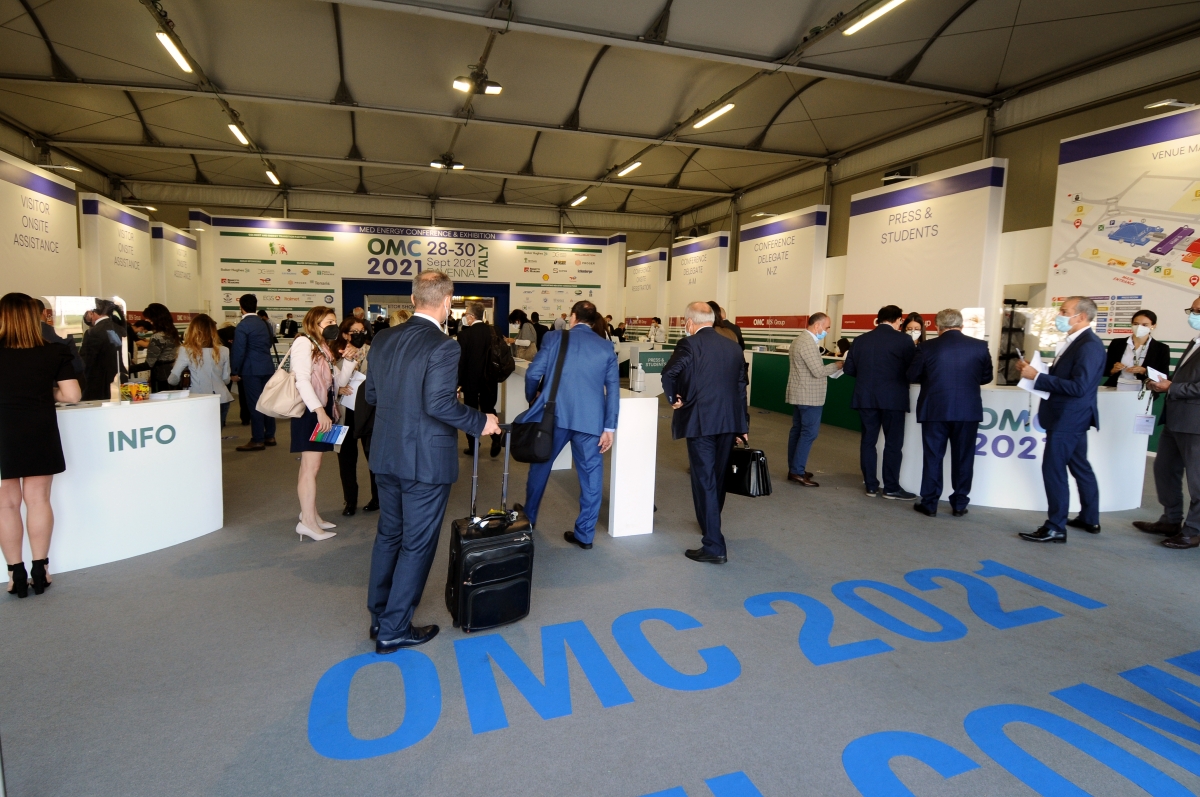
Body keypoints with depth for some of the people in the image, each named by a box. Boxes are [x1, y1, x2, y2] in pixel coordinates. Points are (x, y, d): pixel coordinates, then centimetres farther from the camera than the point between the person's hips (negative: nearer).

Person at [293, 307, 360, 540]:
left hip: (323, 411, 9)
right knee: (311, 467, -8)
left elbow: (340, 381, 15)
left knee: (312, 466, 13)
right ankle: (308, 522, -4)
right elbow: (302, 380, -18)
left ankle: (310, 514, 21)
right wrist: (319, 410, -25)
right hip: (310, 411, -9)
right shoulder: (304, 343, -7)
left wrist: (349, 360, 0)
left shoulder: (323, 349, 20)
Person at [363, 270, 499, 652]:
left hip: (387, 456, 7)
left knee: (388, 535, 20)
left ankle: (379, 615, 34)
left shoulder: (384, 339, 3)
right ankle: (393, 630, 18)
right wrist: (480, 422, -13)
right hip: (426, 461, -7)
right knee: (417, 545, 7)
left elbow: (370, 394, 9)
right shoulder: (443, 346, -19)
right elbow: (440, 404, -26)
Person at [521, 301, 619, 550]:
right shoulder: (606, 347, 7)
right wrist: (609, 428, 6)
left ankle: (528, 518, 36)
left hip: (555, 414, 0)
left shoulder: (555, 337, 2)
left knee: (541, 465, 19)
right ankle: (585, 534, 15)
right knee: (591, 473, 10)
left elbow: (533, 373, -2)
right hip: (590, 419, 1)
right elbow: (613, 390, 4)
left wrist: (533, 399, 17)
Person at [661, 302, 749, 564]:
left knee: (705, 481, -2)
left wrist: (674, 399, 4)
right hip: (729, 421, 6)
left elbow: (669, 374, -14)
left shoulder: (689, 345, -7)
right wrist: (743, 425, 16)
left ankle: (714, 547, -1)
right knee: (718, 477, 21)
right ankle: (711, 525, 42)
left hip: (700, 421, -6)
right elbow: (741, 387, 12)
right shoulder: (733, 347, 10)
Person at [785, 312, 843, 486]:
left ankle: (794, 469, 17)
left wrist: (832, 367, 11)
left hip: (799, 394, 11)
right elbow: (818, 371, -22)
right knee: (809, 433, -7)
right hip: (809, 396, -11)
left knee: (797, 431, 11)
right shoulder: (808, 343, -19)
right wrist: (838, 365, -8)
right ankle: (798, 471, -6)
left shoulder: (799, 339, 15)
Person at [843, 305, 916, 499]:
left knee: (868, 441, 9)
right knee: (893, 443, 4)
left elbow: (849, 368, 6)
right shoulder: (902, 340, -6)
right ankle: (891, 488, 9)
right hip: (893, 398, -4)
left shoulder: (861, 339, 6)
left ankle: (871, 486, 13)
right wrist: (900, 375, 15)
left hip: (865, 397, 4)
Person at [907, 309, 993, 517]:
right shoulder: (979, 346, -1)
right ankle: (959, 504, 16)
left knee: (933, 456, 7)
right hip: (968, 410, 1)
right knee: (963, 458, 10)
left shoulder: (927, 347, -6)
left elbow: (912, 376, 1)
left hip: (935, 409, -1)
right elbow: (986, 377, 8)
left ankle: (929, 503, 10)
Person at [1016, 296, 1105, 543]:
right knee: (1080, 466, 18)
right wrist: (1033, 371, -1)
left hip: (1068, 418, -11)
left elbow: (1078, 386, -26)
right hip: (1069, 416, 11)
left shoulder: (1089, 345, -19)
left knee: (1053, 469, -7)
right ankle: (1089, 519, 32)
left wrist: (1037, 377, -25)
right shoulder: (1075, 342, 12)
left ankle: (1055, 528, 0)